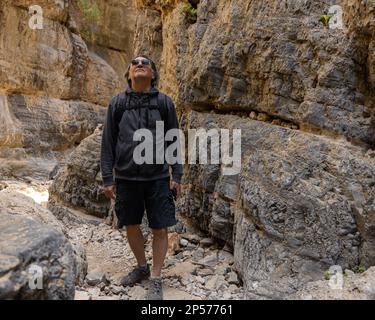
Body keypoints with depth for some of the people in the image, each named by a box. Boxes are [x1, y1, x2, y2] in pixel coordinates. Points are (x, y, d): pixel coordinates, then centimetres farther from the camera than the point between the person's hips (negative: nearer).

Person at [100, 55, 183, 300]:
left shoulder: (165, 102, 2)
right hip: (126, 178, 2)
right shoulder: (117, 103, 5)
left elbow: (174, 140, 3)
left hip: (158, 178, -1)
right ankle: (142, 267, 37)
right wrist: (107, 178, 1)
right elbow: (108, 142, 5)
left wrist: (177, 176, -1)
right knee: (131, 226, 14)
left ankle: (156, 280, 19)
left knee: (160, 229, 2)